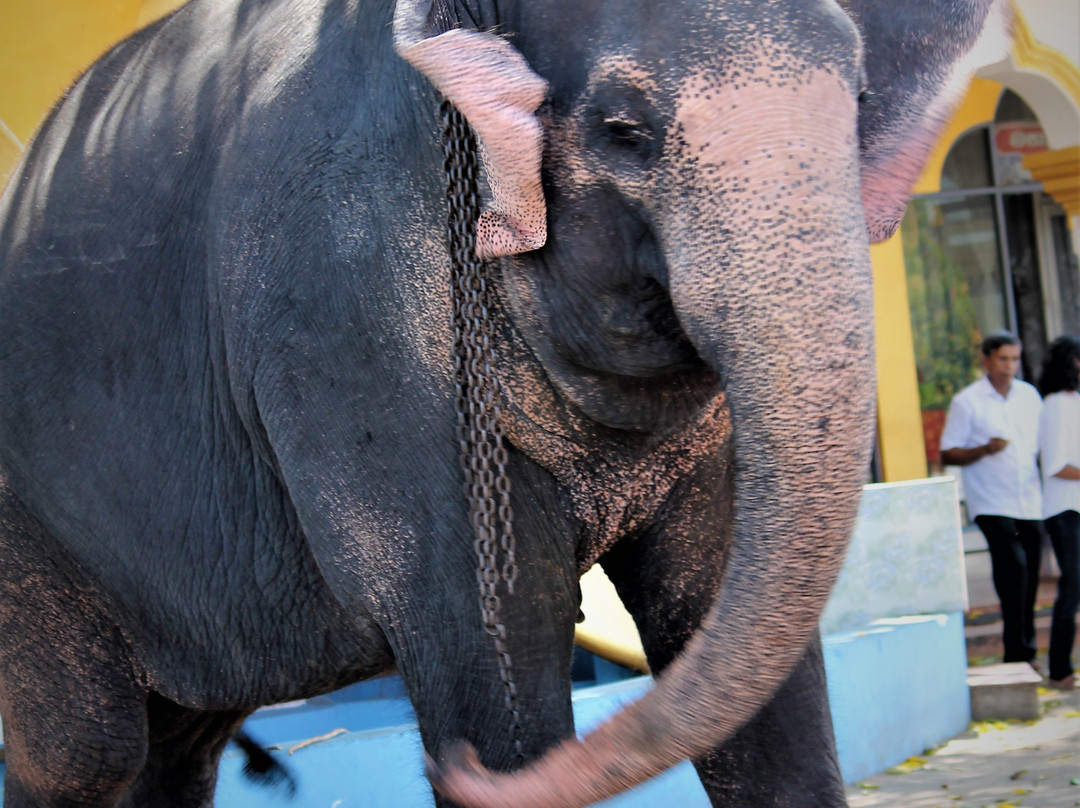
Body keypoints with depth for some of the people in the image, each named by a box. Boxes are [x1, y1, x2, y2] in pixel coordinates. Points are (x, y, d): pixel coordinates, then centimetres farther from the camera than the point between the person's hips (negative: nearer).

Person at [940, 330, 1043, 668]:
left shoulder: (1030, 395, 12)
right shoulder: (966, 402, -4)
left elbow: (1043, 443, 23)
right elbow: (948, 453, -5)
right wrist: (984, 450, -20)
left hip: (1030, 503, 5)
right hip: (991, 504, -5)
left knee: (1029, 576, 8)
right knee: (1014, 565, -21)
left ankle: (1025, 654, 20)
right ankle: (1018, 652, -16)